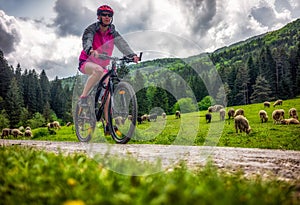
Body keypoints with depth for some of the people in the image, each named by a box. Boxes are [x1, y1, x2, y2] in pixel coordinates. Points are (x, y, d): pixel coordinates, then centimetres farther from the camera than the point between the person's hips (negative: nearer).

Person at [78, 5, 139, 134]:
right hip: (87, 62, -5)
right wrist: (91, 50, -55)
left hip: (102, 65, 5)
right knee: (98, 70, -39)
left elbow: (122, 44, -16)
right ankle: (83, 97, -27)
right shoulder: (91, 29, -10)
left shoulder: (113, 33, 0)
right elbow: (86, 41, -31)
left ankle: (108, 125, -7)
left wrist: (132, 55, -37)